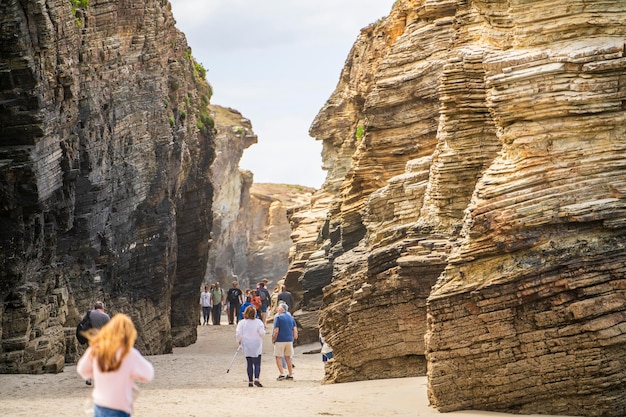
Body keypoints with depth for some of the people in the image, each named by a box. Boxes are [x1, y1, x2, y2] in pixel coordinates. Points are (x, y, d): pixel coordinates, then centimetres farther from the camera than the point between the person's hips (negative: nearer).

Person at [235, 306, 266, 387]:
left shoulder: (242, 323, -5)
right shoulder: (258, 322, -7)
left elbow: (238, 333, -10)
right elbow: (262, 333, -10)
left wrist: (239, 341, 8)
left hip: (246, 346, 1)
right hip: (256, 346, -1)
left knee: (249, 364, 9)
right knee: (257, 364, 0)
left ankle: (250, 381, 8)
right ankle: (256, 379, -20)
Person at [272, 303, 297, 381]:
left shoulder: (278, 317, -9)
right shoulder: (291, 318, 10)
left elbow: (276, 331, -15)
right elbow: (295, 330, 7)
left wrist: (273, 340, -3)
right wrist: (294, 337, 19)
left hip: (280, 340, -6)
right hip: (289, 340, 6)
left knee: (278, 357, 1)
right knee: (288, 357, 15)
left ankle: (282, 374, -9)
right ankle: (290, 374, 17)